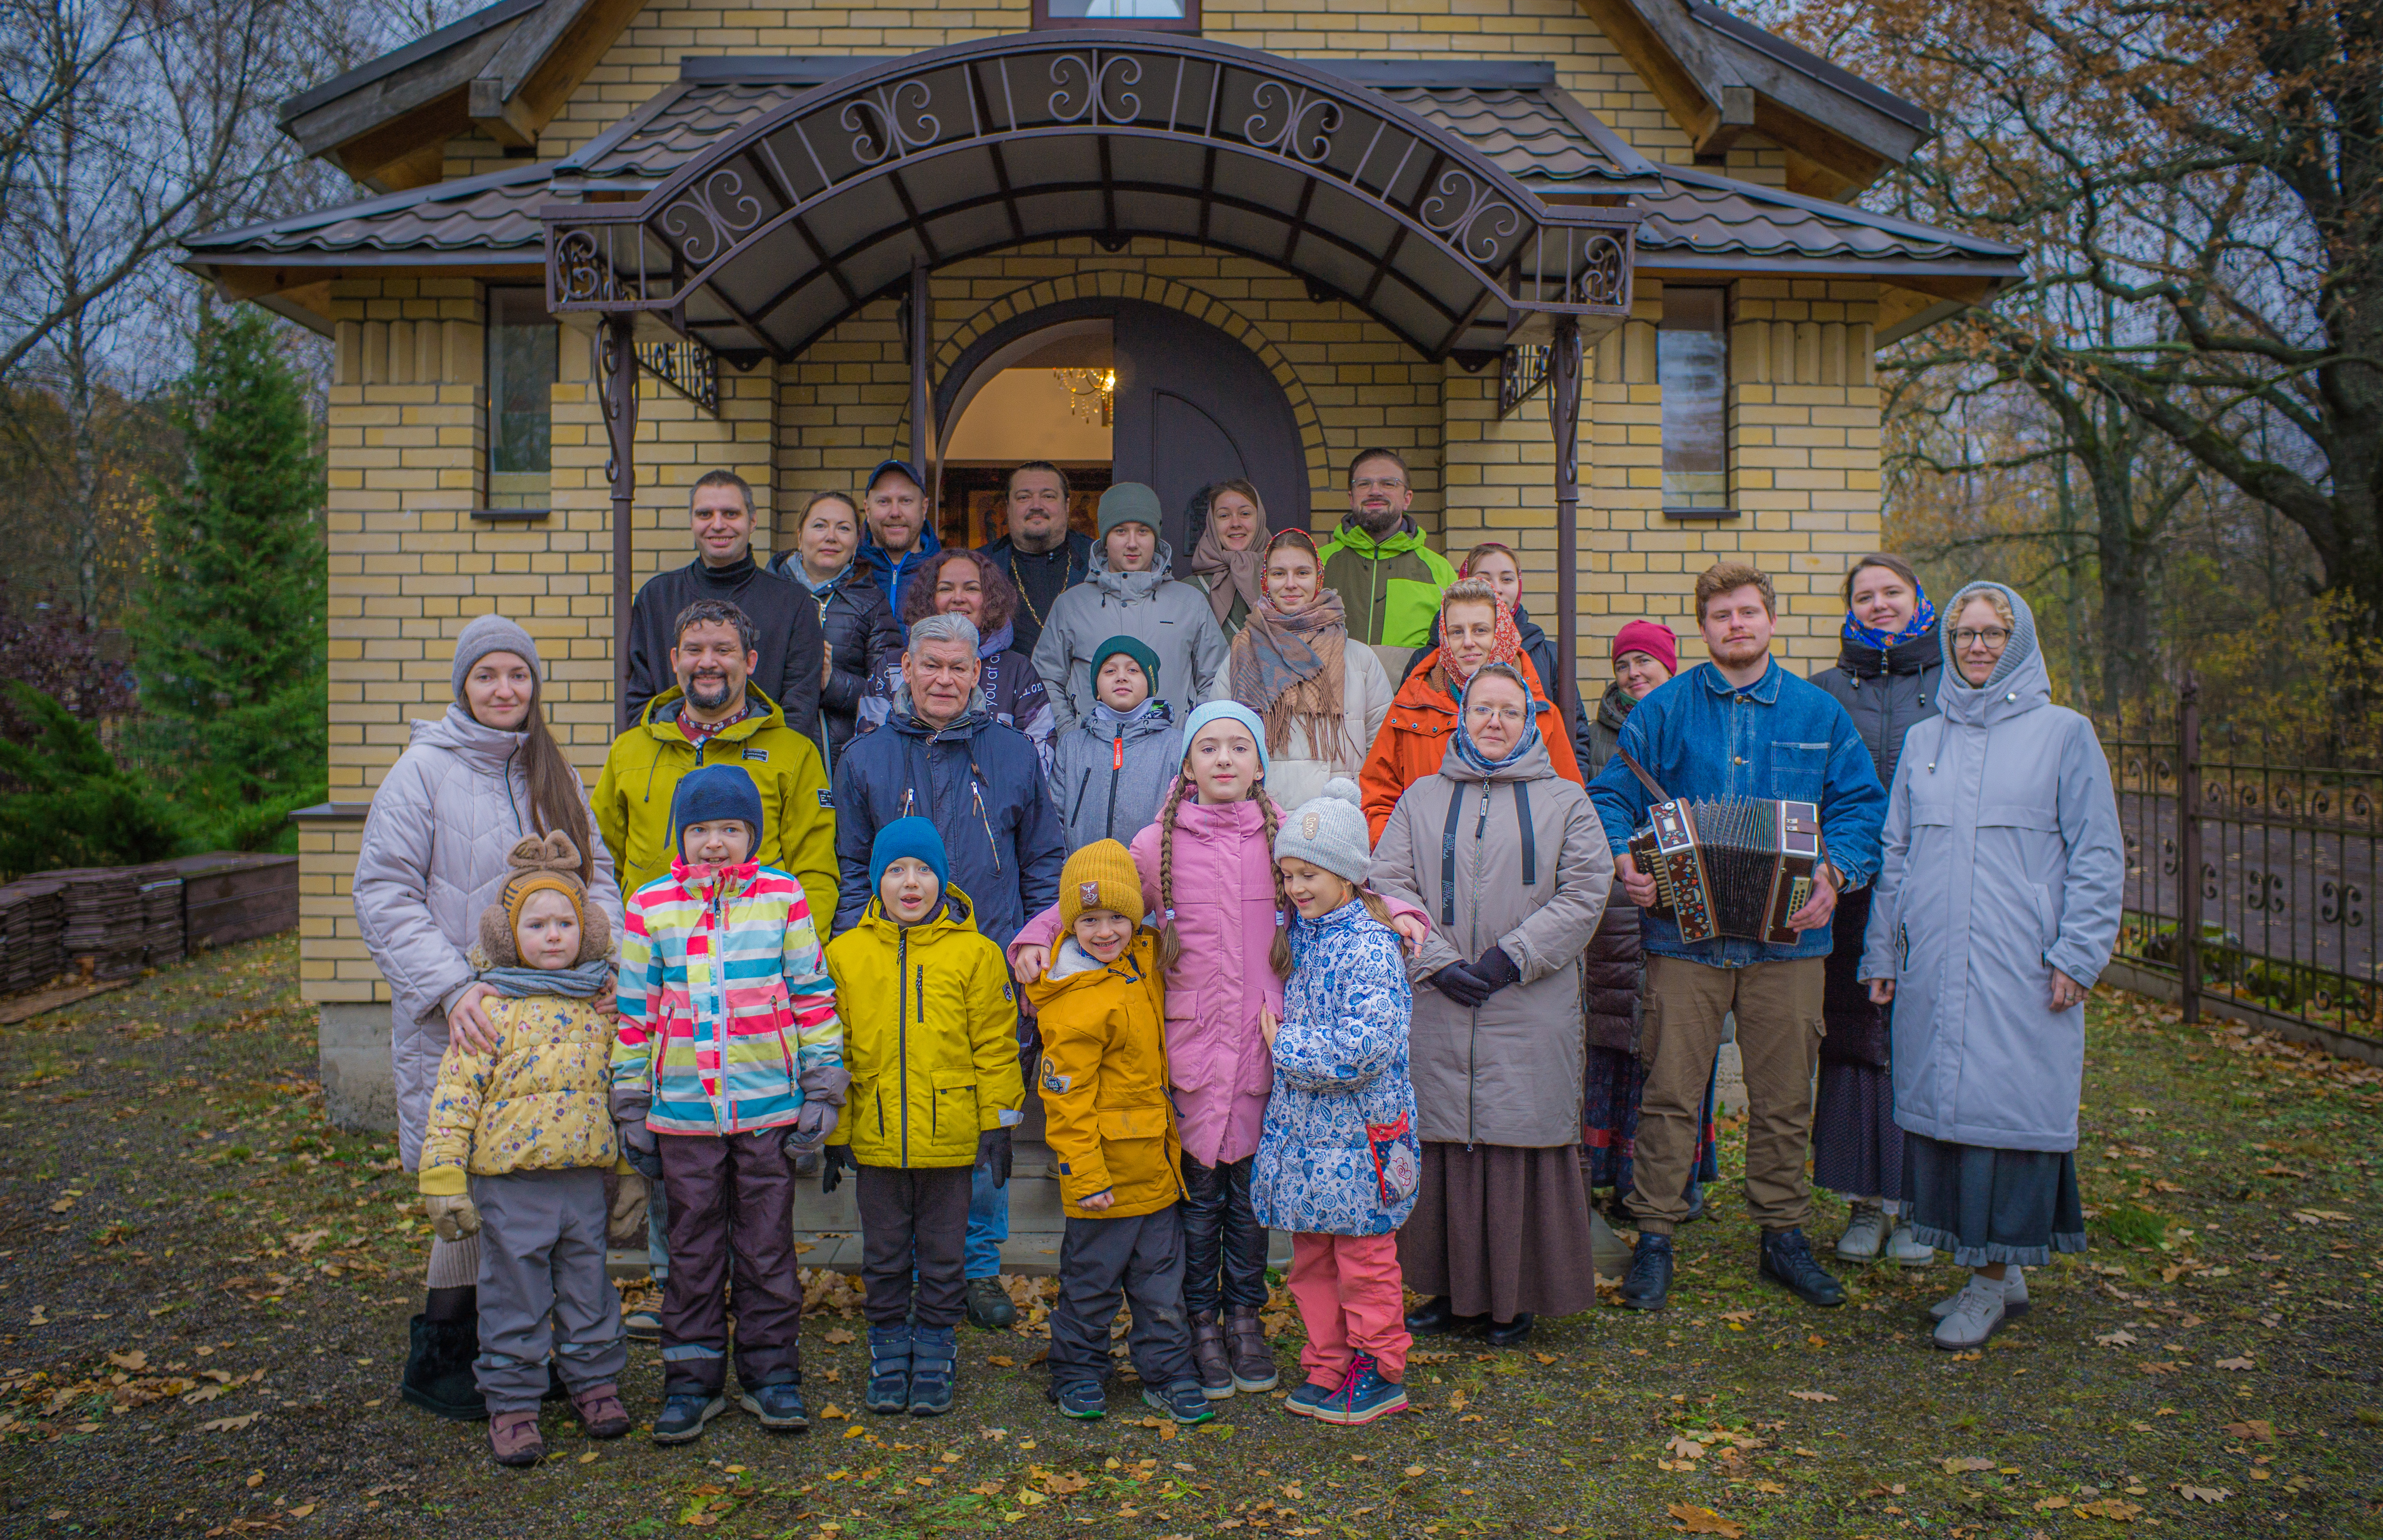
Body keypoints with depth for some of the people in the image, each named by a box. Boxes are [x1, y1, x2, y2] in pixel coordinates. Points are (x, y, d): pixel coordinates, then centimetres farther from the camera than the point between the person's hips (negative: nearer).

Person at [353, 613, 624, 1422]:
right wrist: (450, 987, -20)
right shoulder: (424, 769, -3)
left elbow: (596, 876, 13)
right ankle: (438, 1363, 14)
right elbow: (385, 894, -8)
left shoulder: (553, 772, 13)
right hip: (459, 1023, -5)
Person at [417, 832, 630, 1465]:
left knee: (587, 1282, 14)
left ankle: (594, 1379, 30)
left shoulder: (601, 1002, 6)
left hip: (585, 1173, 4)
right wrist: (443, 1177, -12)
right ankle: (511, 1401, 18)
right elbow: (455, 1092, -8)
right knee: (515, 1291, 5)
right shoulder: (491, 1008, -7)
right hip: (510, 1178, -3)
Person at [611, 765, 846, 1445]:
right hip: (682, 1109, 1)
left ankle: (772, 1373, 22)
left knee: (767, 1248, 9)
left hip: (770, 1105, -1)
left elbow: (813, 996, 3)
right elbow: (634, 1010, 6)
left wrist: (822, 1088, 1)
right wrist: (629, 1101, 6)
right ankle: (692, 1381, 23)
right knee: (692, 1251, 11)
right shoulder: (649, 907, 2)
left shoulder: (783, 898, 0)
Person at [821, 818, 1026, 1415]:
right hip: (876, 1136, 2)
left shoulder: (974, 954, -3)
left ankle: (935, 1356, 25)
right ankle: (890, 1351, 28)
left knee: (942, 1257, 10)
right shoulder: (846, 954, 1)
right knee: (884, 1257, 13)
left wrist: (998, 1124, -2)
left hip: (950, 1136, -1)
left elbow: (995, 1046, 0)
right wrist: (833, 1133, 4)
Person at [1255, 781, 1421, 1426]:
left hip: (1359, 1135, -8)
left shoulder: (1370, 947, -17)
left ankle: (1379, 1372, 20)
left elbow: (1365, 1047, -26)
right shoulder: (1302, 932, 7)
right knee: (1311, 1258, 15)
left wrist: (1285, 1046, -17)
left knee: (1364, 1258, 6)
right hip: (1303, 1128, 8)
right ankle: (1328, 1368, 27)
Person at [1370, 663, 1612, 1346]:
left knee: (1520, 1145, 1)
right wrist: (1437, 962, -9)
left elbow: (1584, 893, -1)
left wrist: (1511, 959, -10)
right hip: (1437, 1009, 2)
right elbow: (1390, 885, 4)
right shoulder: (1422, 799, 12)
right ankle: (1453, 1289, 18)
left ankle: (1515, 1298, 14)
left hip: (1532, 1011, -1)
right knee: (1444, 1144, 4)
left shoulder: (1565, 802, 9)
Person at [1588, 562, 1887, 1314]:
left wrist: (1837, 871, -10)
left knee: (1784, 1097, 10)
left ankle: (1783, 1235, 26)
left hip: (1787, 937, 2)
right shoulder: (1664, 710, 5)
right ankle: (1655, 1239, 12)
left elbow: (1860, 804, 8)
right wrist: (1623, 857, -15)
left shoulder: (1819, 713, 9)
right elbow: (1612, 795, 5)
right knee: (1670, 1092, 1)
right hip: (1685, 934, -1)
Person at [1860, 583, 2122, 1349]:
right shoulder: (1923, 741, 14)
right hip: (1933, 968, 4)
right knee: (1941, 1106, 5)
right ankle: (1998, 1274, 17)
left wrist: (2077, 955, -8)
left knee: (2005, 1106, -5)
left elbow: (2097, 855, 0)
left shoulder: (2064, 733, 2)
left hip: (2022, 970, -4)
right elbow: (1897, 855, 18)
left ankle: (1994, 1276, 6)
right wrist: (1881, 953, 14)